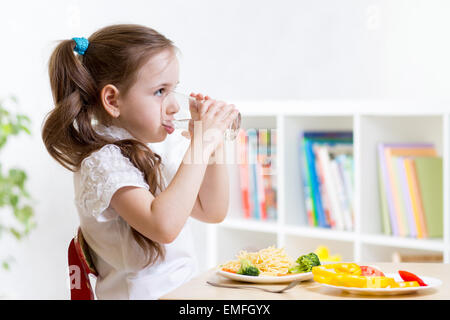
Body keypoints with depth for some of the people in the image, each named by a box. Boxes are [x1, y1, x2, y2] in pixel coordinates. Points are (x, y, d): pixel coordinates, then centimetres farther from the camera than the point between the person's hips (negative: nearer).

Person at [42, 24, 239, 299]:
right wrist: (198, 145, -21)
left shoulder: (162, 146, 10)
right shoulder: (103, 162, -13)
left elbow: (212, 212, 16)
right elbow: (163, 225, -27)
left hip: (186, 288, 7)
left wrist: (214, 145, 4)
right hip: (144, 294, -7)